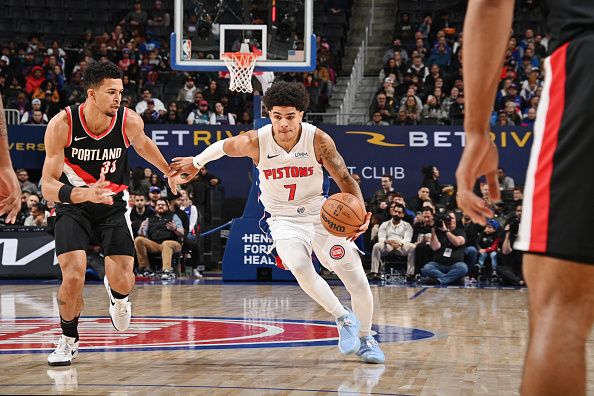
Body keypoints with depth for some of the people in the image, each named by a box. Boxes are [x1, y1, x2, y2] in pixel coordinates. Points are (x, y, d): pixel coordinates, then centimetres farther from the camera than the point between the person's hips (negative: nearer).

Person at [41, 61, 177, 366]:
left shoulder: (130, 121, -17)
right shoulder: (62, 125, -24)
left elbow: (142, 144, 10)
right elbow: (47, 186, -25)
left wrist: (169, 172, 24)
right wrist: (85, 194, -43)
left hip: (113, 204, 2)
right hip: (73, 206, -2)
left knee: (123, 281, -8)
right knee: (73, 277, -18)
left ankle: (116, 293, 32)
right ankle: (68, 340, 9)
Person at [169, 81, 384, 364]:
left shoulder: (318, 140, -18)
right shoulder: (255, 142, -16)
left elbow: (345, 180, -14)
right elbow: (223, 146, 6)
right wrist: (196, 162, 23)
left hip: (320, 214, 1)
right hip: (284, 220, -1)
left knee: (357, 281, -2)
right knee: (299, 266, -33)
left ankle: (365, 339, 25)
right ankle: (343, 319, -15)